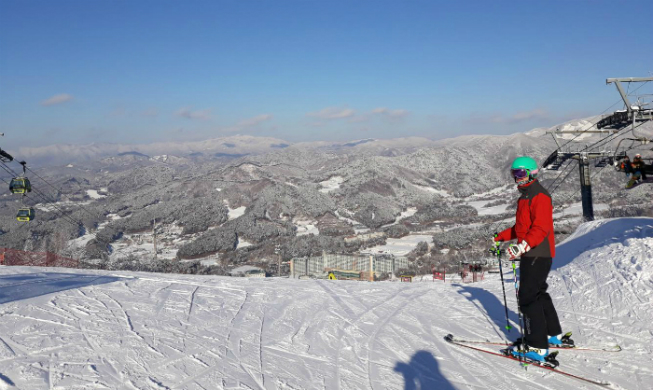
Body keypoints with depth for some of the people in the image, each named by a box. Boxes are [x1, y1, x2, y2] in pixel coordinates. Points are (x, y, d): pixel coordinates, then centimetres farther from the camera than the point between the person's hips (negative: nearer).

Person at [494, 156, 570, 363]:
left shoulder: (539, 196, -14)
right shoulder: (526, 196, 18)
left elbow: (541, 228, -25)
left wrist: (523, 246, -36)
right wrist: (501, 236, 21)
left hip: (538, 254, -11)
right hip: (531, 253, 11)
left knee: (528, 297, -9)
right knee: (538, 293, 20)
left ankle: (536, 346, -5)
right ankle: (554, 334, 33)